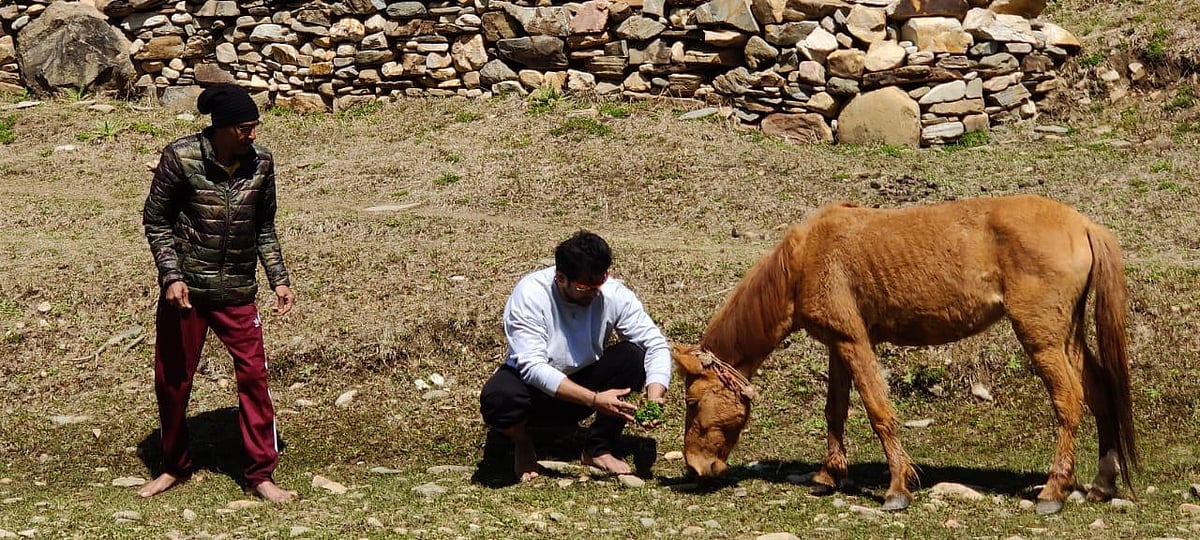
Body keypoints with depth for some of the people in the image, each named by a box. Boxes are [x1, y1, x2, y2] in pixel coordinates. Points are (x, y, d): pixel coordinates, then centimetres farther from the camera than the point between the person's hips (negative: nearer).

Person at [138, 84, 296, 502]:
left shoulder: (261, 163, -3)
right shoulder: (181, 158, -12)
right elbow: (155, 221, -5)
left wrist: (279, 279, 2)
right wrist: (172, 276, -15)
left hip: (237, 293, 2)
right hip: (185, 290, -2)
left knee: (254, 377, -3)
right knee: (172, 380, 9)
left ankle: (260, 474, 9)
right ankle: (175, 467, 30)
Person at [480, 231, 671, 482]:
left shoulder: (614, 294, -18)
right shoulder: (530, 294, -26)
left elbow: (655, 345, -16)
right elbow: (532, 366, -32)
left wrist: (654, 397, -35)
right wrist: (594, 400, -40)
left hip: (584, 381, 3)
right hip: (531, 384, -3)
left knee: (632, 355, -23)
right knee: (497, 399, -36)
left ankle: (598, 448, -7)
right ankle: (523, 443, 1)